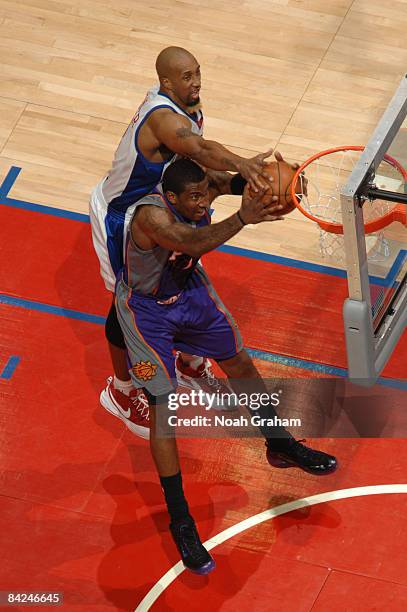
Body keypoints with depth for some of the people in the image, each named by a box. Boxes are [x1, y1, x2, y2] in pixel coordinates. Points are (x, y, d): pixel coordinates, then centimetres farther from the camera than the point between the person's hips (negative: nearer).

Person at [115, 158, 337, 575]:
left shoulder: (204, 190, -22)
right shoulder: (151, 215, -39)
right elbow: (193, 243, -57)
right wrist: (242, 218, -70)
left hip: (188, 290, 7)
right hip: (148, 310, -7)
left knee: (239, 364, 20)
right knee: (163, 409, -5)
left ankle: (280, 445, 45)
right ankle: (180, 524, 4)